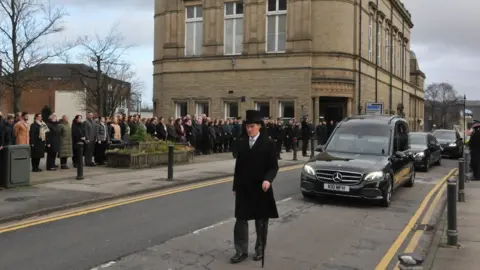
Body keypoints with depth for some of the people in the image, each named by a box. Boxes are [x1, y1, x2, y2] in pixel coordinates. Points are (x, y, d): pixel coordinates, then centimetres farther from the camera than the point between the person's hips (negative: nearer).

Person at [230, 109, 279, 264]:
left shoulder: (268, 143, -6)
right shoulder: (242, 144, 7)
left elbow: (273, 166, -8)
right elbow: (238, 167, 10)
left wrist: (268, 179, -26)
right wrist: (235, 186, 9)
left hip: (260, 188, -3)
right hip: (243, 189, 3)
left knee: (261, 221, 9)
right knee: (241, 220, 1)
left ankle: (260, 250, 23)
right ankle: (241, 251, 7)